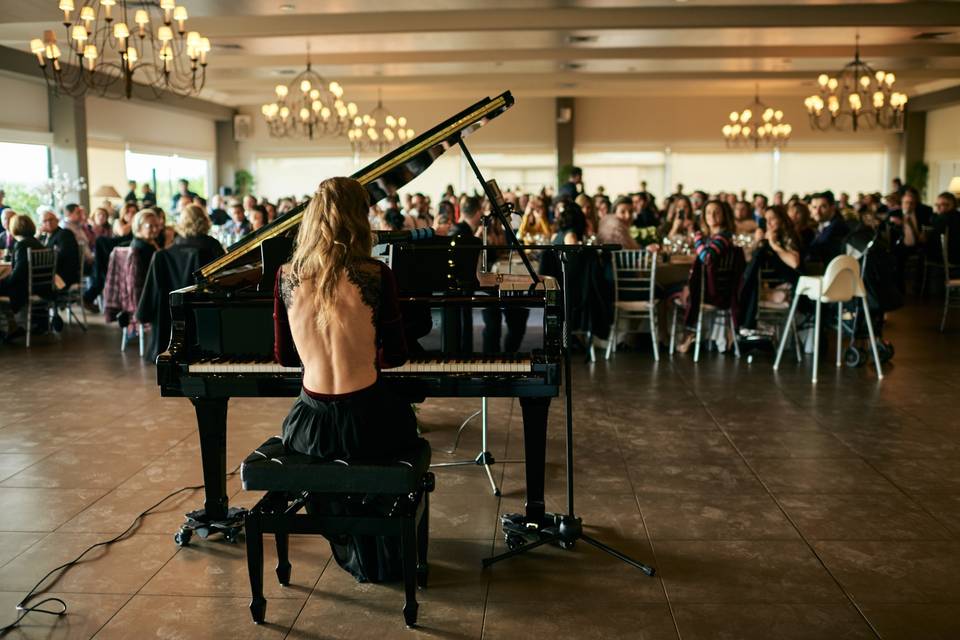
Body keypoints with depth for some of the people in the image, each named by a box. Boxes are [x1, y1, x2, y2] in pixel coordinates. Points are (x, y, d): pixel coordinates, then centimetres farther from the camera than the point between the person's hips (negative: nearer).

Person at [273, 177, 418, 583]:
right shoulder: (375, 276, -12)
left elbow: (285, 356, 9)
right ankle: (386, 557, 46)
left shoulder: (287, 278, -2)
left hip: (309, 427, 3)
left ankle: (357, 555, 49)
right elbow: (395, 355, -1)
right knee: (403, 419, 34)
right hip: (364, 422, -3)